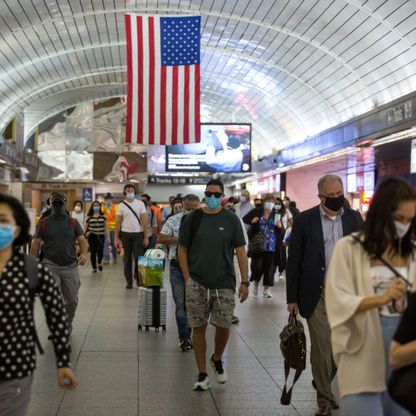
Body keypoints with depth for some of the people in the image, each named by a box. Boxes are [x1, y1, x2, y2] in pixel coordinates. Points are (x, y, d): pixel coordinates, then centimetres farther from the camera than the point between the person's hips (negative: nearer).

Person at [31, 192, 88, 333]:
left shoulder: (73, 222, 6)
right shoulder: (43, 223, 4)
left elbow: (82, 240, 0)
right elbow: (36, 243, 5)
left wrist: (83, 253, -22)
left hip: (70, 266, 2)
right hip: (50, 265, -2)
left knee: (71, 300, 10)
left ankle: (67, 326, 32)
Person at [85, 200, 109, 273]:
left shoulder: (103, 216, 6)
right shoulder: (89, 217, 5)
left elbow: (106, 227, 5)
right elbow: (86, 227, 13)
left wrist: (107, 237, 1)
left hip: (100, 236, 0)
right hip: (92, 236, 0)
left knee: (100, 251, -11)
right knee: (93, 252, 0)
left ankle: (99, 262, 21)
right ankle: (94, 268, 12)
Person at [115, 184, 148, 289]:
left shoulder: (140, 203, 0)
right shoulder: (121, 205, 2)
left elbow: (144, 220, -1)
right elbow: (118, 222, 4)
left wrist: (146, 236, -6)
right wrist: (116, 238, -1)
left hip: (138, 233, -1)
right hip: (125, 234, 1)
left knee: (138, 257, -3)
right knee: (128, 258, 7)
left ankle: (139, 278, 13)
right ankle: (129, 281, 14)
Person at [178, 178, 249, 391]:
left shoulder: (231, 220, 1)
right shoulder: (193, 219, 2)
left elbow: (240, 251, 1)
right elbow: (182, 250, 6)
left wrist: (245, 281, -4)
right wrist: (187, 278, -2)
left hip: (224, 284, 0)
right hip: (197, 284, 0)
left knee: (223, 326, 1)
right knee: (198, 327, 3)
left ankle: (217, 359, 31)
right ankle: (202, 374, 15)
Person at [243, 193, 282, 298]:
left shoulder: (276, 214, 0)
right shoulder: (257, 211, -2)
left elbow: (281, 231, 4)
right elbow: (245, 219, 9)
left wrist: (279, 226, -18)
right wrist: (251, 221, -10)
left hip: (271, 245, 1)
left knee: (269, 266, 3)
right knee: (257, 265, -1)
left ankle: (266, 289, 15)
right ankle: (256, 283, 27)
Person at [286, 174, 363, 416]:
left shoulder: (354, 218, 5)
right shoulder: (305, 220, -3)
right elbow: (293, 261, -1)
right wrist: (292, 298, -3)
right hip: (317, 294, -3)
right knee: (321, 347, -2)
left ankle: (322, 384, 34)